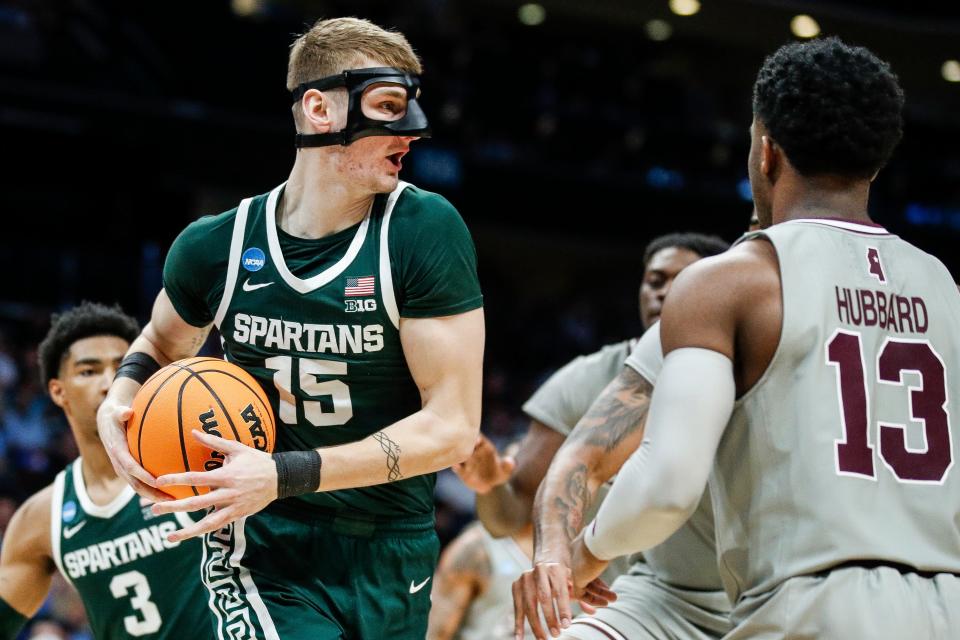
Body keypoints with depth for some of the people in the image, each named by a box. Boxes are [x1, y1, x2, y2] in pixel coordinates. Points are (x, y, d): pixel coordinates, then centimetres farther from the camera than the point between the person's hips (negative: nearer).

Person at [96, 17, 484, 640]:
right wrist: (119, 403, -4)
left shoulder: (426, 231, -12)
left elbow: (453, 427, -16)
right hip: (266, 549, -1)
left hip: (392, 554, 1)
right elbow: (162, 344, 20)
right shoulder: (218, 246, -4)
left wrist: (285, 475, -23)